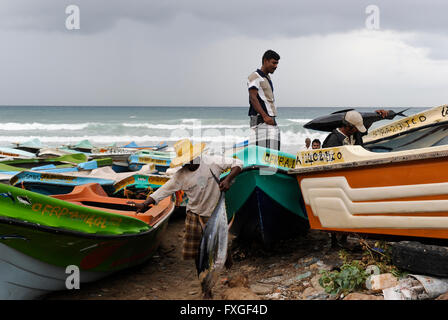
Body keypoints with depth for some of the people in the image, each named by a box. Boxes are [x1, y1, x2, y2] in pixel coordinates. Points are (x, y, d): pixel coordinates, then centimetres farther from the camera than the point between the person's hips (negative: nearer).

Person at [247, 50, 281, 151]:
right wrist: (265, 116, -21)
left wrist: (272, 118, 17)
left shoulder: (267, 78, 24)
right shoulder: (255, 76, -4)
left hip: (271, 120, 9)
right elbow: (253, 98, -14)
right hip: (260, 120, -9)